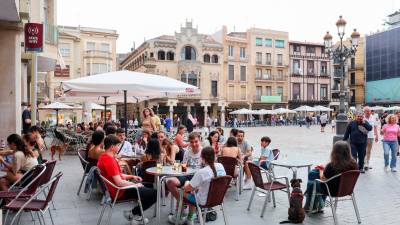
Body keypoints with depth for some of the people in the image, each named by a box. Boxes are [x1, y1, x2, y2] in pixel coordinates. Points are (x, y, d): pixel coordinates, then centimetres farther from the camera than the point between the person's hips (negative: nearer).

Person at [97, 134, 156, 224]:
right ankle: (134, 214, 5)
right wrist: (135, 185, -14)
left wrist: (132, 177, 8)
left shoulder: (104, 156, 7)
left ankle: (134, 213, 16)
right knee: (154, 193, -12)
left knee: (148, 187, 23)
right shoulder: (110, 160, -26)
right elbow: (119, 182, -29)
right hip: (119, 191, -11)